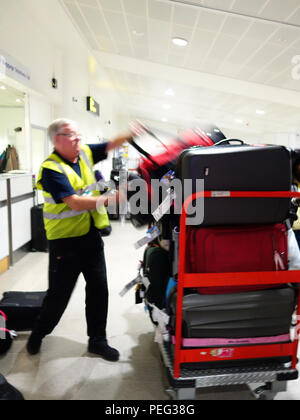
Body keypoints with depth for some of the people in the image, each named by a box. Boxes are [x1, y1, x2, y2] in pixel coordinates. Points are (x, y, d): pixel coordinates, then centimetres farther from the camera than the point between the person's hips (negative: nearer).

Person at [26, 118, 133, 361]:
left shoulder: (84, 153, 6)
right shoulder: (52, 169, -17)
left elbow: (110, 146, 8)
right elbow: (75, 203, -26)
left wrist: (129, 135, -11)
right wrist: (109, 199, -32)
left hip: (91, 235, 7)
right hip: (65, 240, -6)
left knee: (99, 290, 10)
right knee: (59, 294, 7)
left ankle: (98, 340, 27)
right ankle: (38, 334, 35)